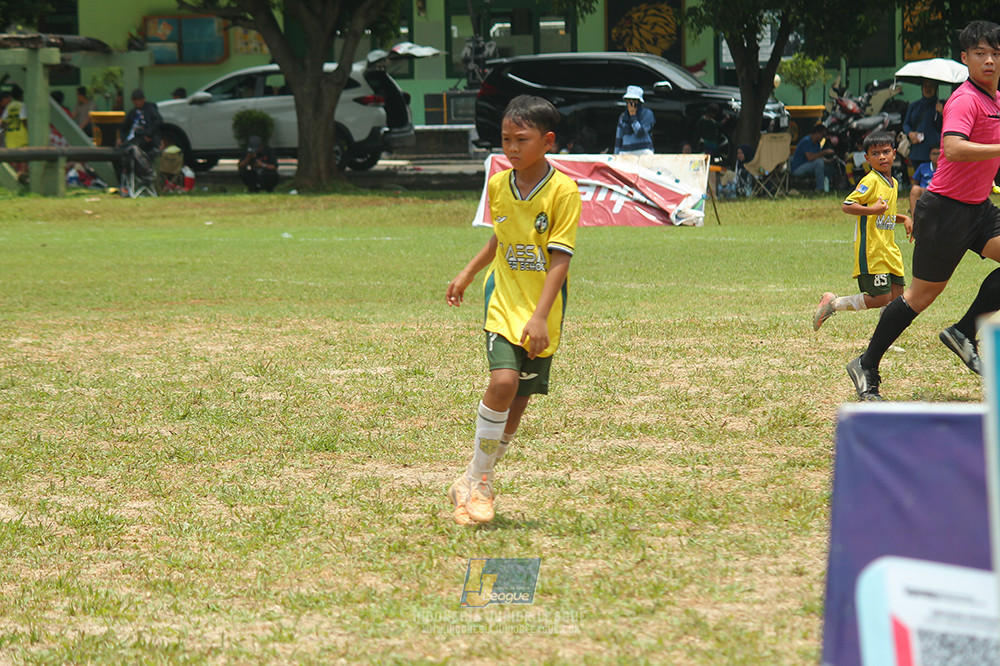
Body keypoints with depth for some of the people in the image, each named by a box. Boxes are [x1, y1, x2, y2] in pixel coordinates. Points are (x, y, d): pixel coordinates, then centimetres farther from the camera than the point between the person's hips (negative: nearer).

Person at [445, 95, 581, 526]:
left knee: (518, 401, 4)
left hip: (542, 316, -1)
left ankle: (477, 482, 22)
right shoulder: (498, 185, 2)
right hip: (503, 302, 1)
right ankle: (478, 476, -7)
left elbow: (559, 261, -16)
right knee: (503, 382, -21)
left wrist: (540, 317, -24)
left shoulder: (563, 191, -12)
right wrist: (468, 273, 23)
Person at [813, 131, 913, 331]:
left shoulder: (893, 183, 15)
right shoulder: (870, 181, -12)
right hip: (871, 251, -9)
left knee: (897, 296, 3)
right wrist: (871, 210, -32)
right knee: (881, 298, -11)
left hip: (889, 251, 9)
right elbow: (846, 205, -20)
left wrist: (904, 219, 14)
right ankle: (833, 303, 4)